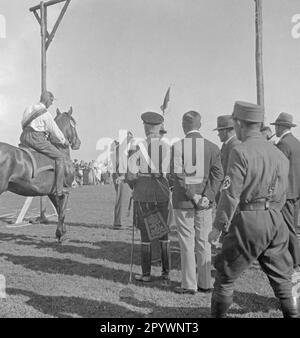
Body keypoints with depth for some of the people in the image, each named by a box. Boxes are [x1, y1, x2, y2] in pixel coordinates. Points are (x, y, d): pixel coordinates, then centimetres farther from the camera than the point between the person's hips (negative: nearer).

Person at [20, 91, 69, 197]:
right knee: (60, 157, -2)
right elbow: (55, 130, -1)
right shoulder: (46, 114, -8)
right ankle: (59, 189, -6)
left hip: (24, 138, 8)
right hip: (37, 139, -8)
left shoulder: (28, 109, 16)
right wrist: (64, 141, 14)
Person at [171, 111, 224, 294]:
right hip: (205, 202, 3)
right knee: (203, 242, 13)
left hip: (183, 201, -3)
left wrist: (194, 197, -12)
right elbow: (218, 174, -8)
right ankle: (206, 283, 19)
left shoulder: (177, 146, -7)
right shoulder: (212, 147, 1)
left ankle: (189, 285, 10)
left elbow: (178, 175, -15)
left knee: (187, 243, 5)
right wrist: (206, 197, -11)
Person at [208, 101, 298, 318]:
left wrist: (218, 227, -6)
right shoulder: (279, 154, 9)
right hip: (276, 220, 6)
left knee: (225, 275, 10)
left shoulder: (241, 152, -12)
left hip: (249, 220, -6)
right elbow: (281, 195, 13)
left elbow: (231, 194, -14)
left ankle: (219, 315, 21)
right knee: (281, 277, 17)